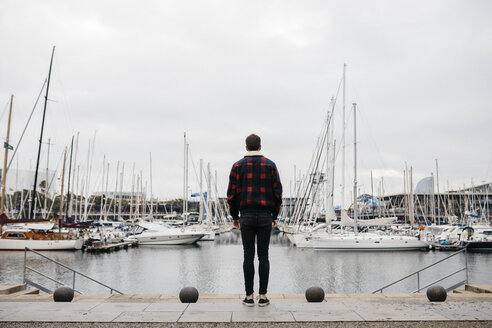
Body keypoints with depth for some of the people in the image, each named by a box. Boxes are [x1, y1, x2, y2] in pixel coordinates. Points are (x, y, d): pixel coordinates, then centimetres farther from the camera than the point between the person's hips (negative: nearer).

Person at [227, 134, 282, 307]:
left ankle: (249, 296, 7)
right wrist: (275, 216, 10)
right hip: (265, 217, 0)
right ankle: (263, 296, 9)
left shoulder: (238, 166, 3)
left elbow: (232, 193, 0)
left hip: (246, 217, 0)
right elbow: (277, 192, 2)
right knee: (263, 256, 5)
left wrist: (235, 216, 9)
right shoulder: (270, 165, 4)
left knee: (248, 256, 3)